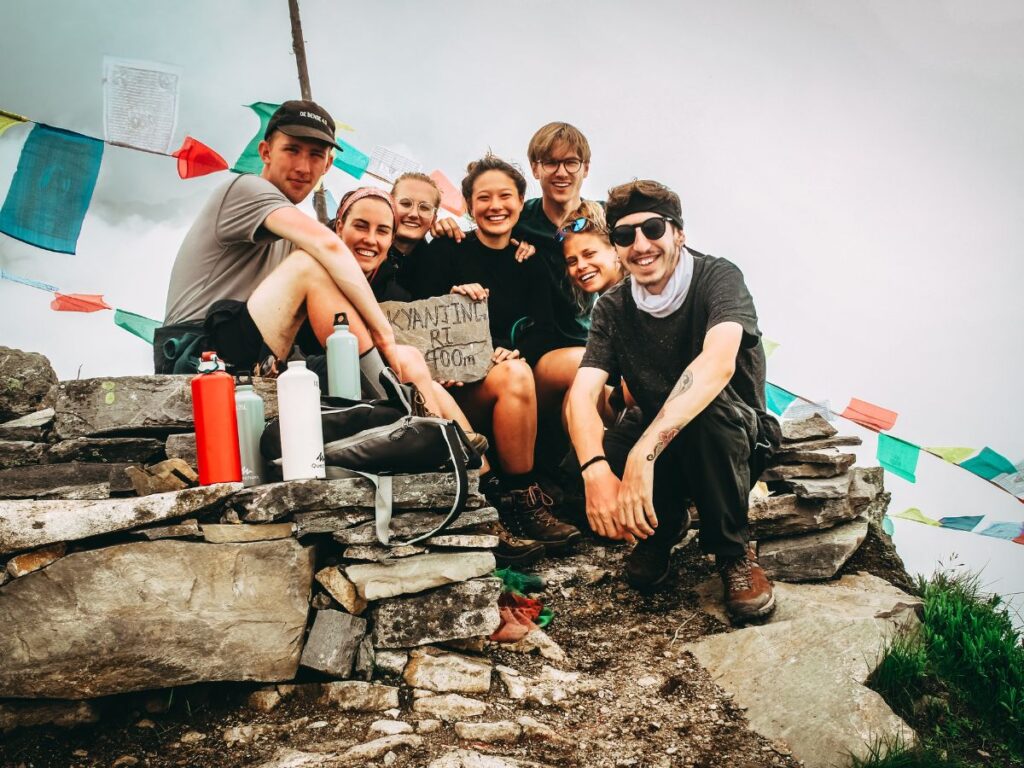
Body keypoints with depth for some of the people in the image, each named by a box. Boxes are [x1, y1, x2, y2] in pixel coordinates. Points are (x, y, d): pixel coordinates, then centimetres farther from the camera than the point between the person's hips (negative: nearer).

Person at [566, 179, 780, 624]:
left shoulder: (717, 278, -18)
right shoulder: (613, 308, -5)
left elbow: (719, 363, -38)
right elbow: (583, 393, -18)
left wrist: (644, 452, -50)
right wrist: (596, 470, -40)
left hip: (735, 441, -3)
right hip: (658, 443, 3)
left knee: (708, 405, -37)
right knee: (577, 467, -25)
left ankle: (734, 553, -15)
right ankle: (662, 526, 7)